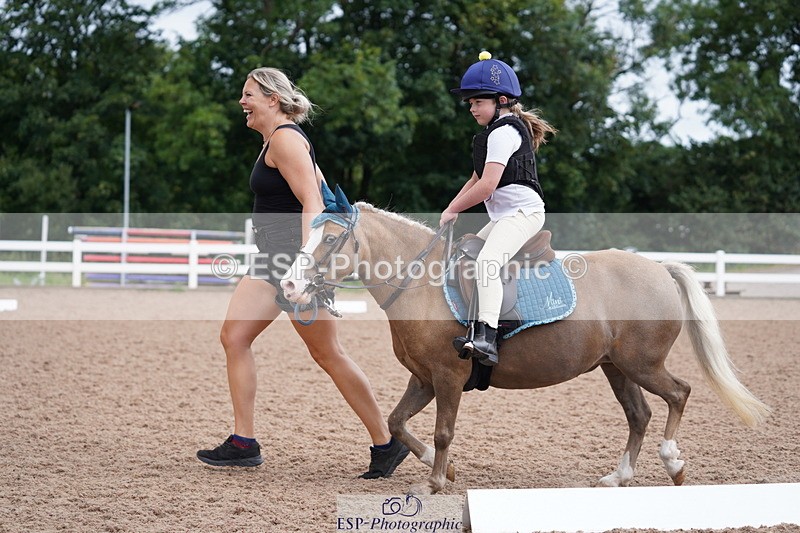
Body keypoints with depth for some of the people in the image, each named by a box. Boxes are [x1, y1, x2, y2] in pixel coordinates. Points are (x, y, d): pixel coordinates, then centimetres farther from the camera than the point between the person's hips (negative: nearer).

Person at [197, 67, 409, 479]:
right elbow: (321, 188, 24)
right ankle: (244, 443, 3)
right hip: (274, 260, 10)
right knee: (234, 337, 2)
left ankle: (386, 443, 6)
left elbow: (313, 202, -22)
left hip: (296, 256, -10)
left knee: (327, 354, -3)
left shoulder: (284, 139, -14)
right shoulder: (277, 139, 17)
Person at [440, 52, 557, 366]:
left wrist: (452, 210, -9)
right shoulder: (495, 132, 23)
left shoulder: (503, 131, -12)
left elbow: (487, 185, -20)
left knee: (486, 262, -32)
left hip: (523, 210, -12)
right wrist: (453, 209, 13)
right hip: (502, 216, 12)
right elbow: (476, 180, 28)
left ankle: (487, 338, -47)